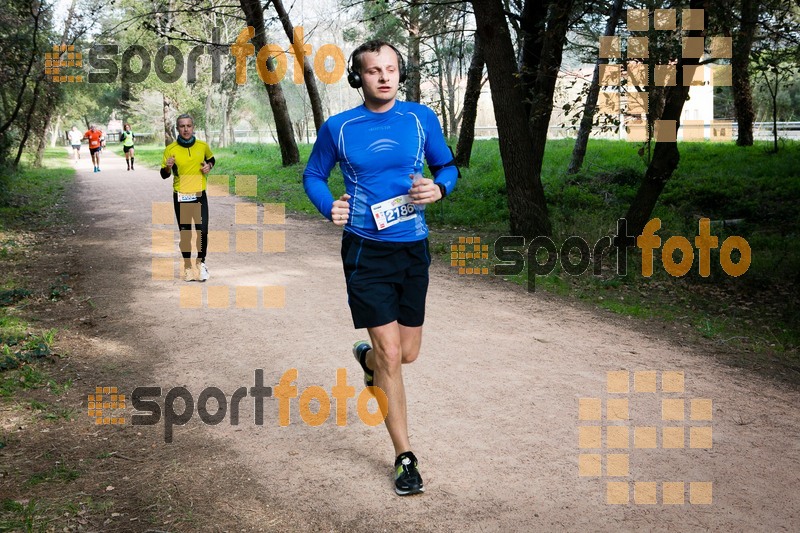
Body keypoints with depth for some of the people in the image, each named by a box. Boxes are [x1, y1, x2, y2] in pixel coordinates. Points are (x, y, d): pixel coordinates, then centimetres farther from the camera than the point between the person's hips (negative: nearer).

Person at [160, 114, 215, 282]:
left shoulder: (202, 146, -1)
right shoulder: (170, 149, -7)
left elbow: (211, 159, 20)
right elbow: (164, 175, -2)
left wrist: (209, 166, -2)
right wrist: (168, 167, -24)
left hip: (200, 194, 1)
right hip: (180, 196, -1)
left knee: (203, 230, -6)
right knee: (185, 233, 5)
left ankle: (201, 262, 15)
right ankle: (187, 265, 20)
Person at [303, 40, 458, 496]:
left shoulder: (421, 119, 2)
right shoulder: (338, 128, -1)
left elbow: (447, 166, 12)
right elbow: (313, 175, 12)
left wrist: (439, 188, -11)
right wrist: (329, 207, -8)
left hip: (413, 250, 3)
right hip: (366, 251, -2)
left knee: (407, 354, 12)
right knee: (390, 354, -5)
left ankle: (367, 357, 50)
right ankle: (405, 459, 9)